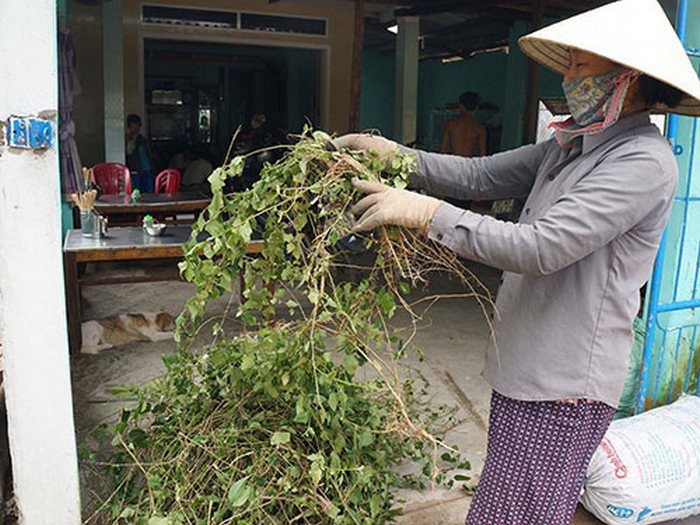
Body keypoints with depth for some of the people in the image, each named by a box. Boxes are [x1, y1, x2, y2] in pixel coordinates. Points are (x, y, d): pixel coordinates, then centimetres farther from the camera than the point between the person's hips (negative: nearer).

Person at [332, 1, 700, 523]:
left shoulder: (644, 162, -17)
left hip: (563, 386, -8)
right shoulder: (568, 145, 13)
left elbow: (541, 248, -25)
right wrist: (391, 152, -1)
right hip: (525, 369, 8)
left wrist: (426, 212, -23)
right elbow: (480, 176, 10)